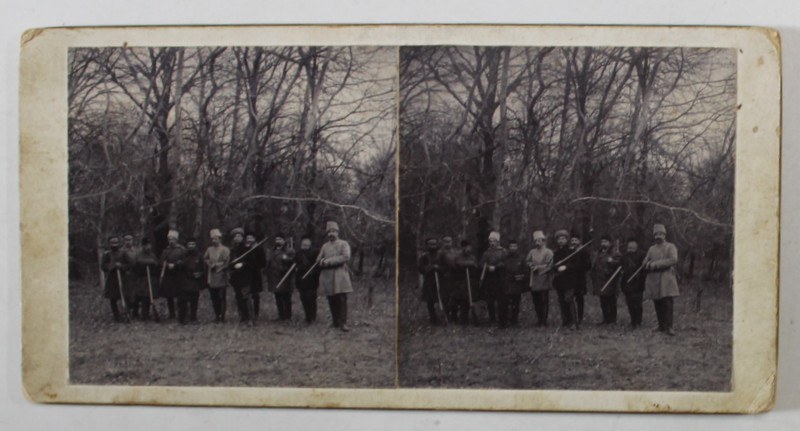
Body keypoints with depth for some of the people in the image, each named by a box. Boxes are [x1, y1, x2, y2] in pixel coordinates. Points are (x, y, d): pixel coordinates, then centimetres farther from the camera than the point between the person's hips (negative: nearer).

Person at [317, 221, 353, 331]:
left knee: (342, 300, -10)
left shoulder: (343, 244, 5)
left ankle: (343, 323, -9)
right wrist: (323, 261, -10)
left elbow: (346, 257, -11)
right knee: (332, 301, 4)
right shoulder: (325, 246, 18)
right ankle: (335, 322, 12)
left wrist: (329, 261, -12)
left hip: (340, 276, -4)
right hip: (327, 277, 4)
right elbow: (318, 260, 15)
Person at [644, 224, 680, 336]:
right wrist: (651, 265, -12)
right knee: (657, 304, 5)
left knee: (667, 302, -11)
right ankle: (661, 325, 12)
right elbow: (645, 263, 12)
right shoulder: (651, 249, 17)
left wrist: (655, 264, -12)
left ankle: (669, 326, -10)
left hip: (666, 279, -4)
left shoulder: (671, 247, 4)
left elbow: (673, 260, -12)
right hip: (653, 279, 4)